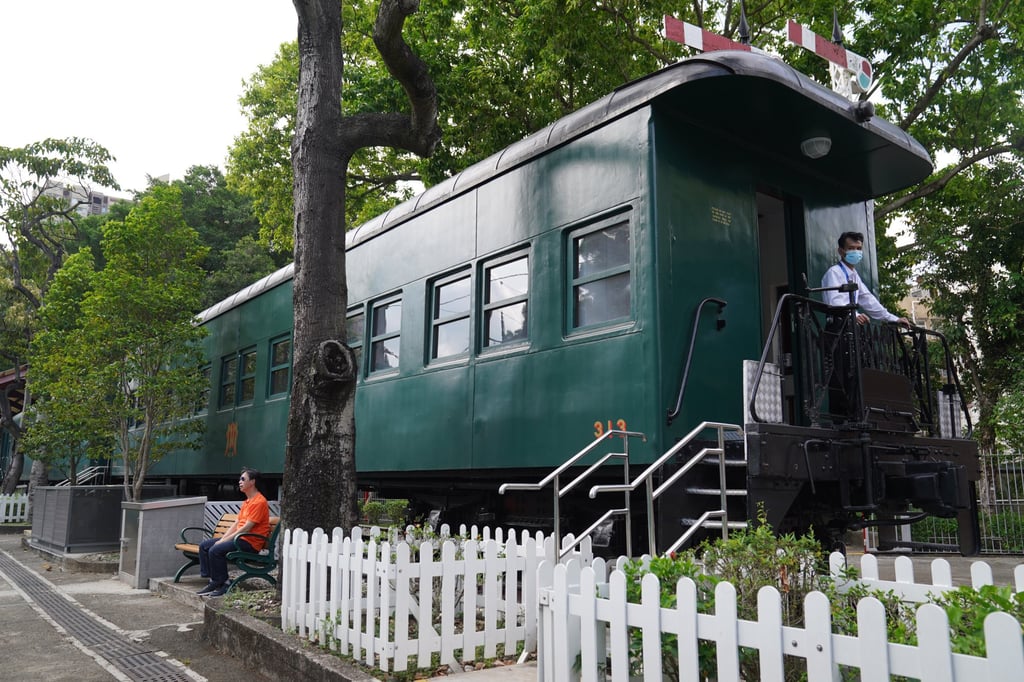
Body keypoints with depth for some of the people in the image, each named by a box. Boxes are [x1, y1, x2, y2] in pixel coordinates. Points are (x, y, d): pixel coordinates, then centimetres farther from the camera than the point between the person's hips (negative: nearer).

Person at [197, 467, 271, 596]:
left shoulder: (259, 502, -15)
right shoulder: (247, 501, 19)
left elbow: (246, 528, -20)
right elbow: (236, 523, 16)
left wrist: (224, 541, -16)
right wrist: (222, 538, 2)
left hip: (250, 542, -10)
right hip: (239, 537, 10)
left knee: (215, 550, -26)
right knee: (204, 545, 4)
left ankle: (222, 584, -13)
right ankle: (213, 581, 2)